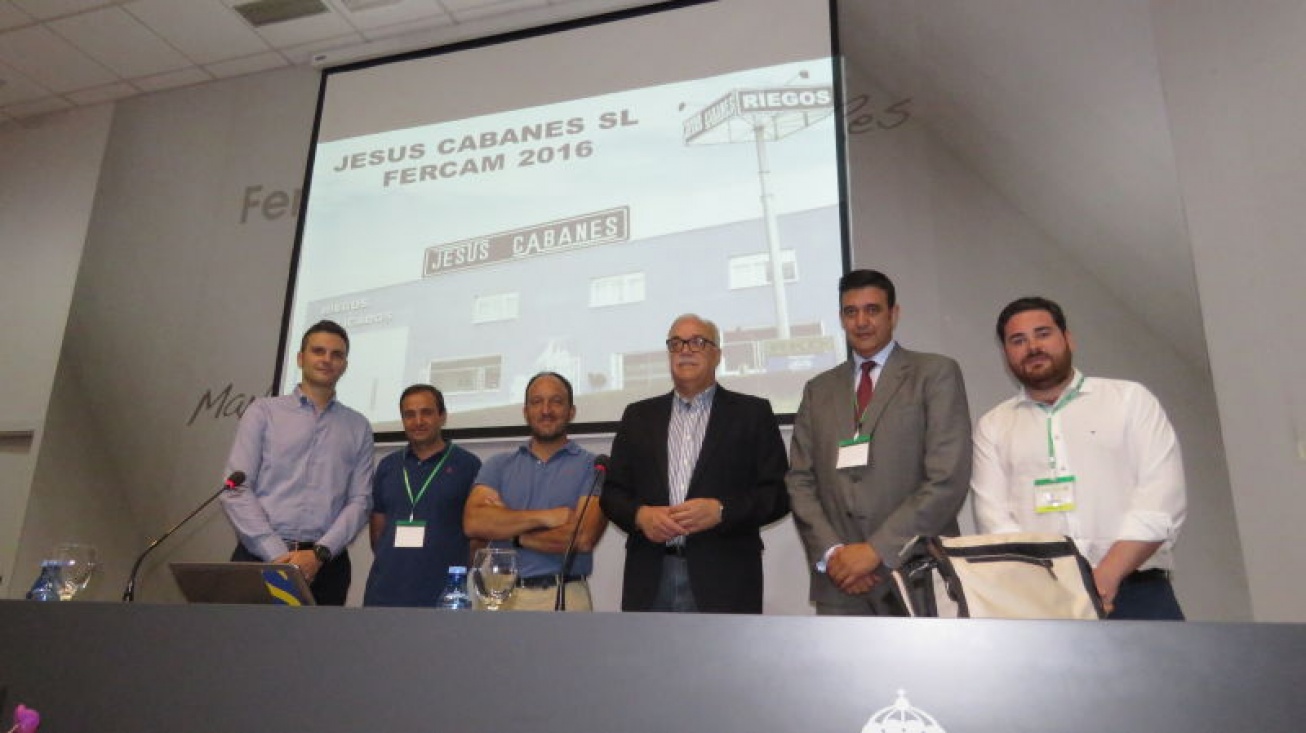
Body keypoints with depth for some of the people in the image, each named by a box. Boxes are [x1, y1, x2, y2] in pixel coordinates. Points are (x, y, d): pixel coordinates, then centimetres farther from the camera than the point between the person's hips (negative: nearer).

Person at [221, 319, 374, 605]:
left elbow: (360, 501, 4)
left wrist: (319, 553, -11)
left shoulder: (358, 427, 11)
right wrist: (278, 554, -10)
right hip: (259, 557, -1)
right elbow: (236, 489, -1)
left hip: (325, 564, 1)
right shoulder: (264, 411, 7)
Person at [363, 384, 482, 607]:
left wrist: (458, 568, -3)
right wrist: (386, 566, 9)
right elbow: (377, 524, 17)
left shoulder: (468, 465, 0)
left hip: (442, 593, -3)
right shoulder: (388, 466, 13)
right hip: (384, 592, 4)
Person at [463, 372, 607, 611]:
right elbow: (473, 522, -5)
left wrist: (507, 530, -4)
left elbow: (582, 538, -13)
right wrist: (543, 517, -13)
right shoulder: (498, 465, 10)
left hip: (565, 596, -2)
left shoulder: (592, 466, 0)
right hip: (504, 595, 2)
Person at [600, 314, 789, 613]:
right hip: (650, 580, 3)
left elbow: (779, 493, 0)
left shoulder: (752, 413, 6)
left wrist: (720, 511, -15)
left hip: (723, 580, -2)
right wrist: (640, 514, -8)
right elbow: (613, 491, 12)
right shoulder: (638, 416, 14)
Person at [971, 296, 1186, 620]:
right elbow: (993, 516, 2)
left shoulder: (1130, 398, 11)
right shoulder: (993, 426, 13)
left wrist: (1106, 576, -12)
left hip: (1137, 594, 0)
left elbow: (1162, 496, 0)